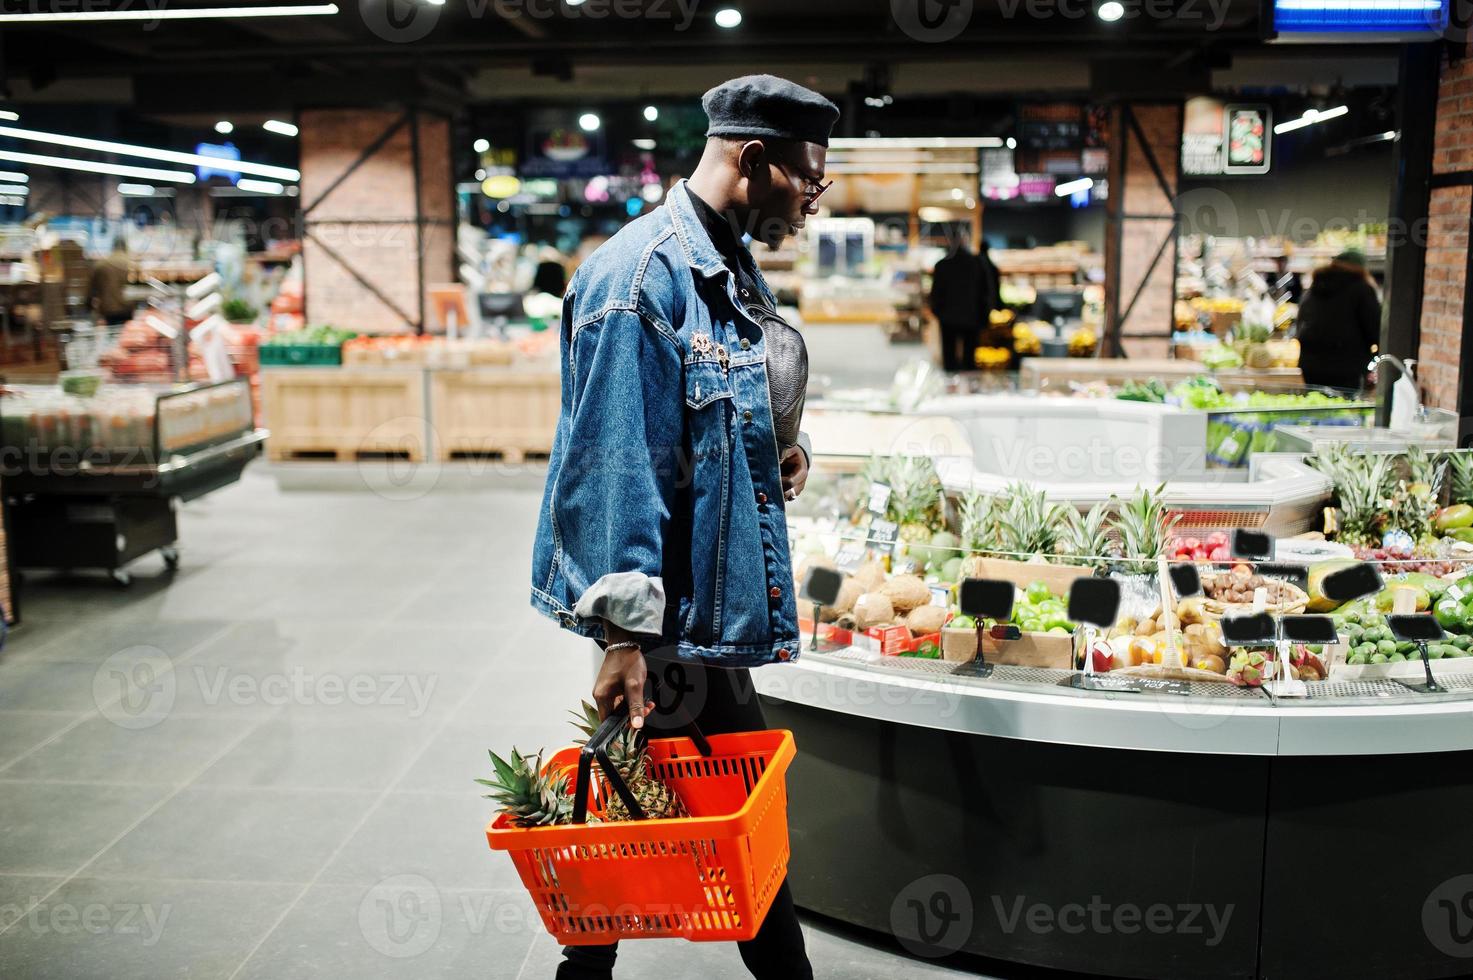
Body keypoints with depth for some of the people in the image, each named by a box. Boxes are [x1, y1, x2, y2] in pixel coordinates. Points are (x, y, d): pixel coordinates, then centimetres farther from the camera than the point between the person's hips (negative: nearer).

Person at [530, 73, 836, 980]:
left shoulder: (731, 271, 12)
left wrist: (778, 442, 3)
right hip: (675, 607, -10)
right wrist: (625, 630, -25)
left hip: (716, 591, 10)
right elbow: (613, 463, -23)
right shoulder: (643, 276, -19)